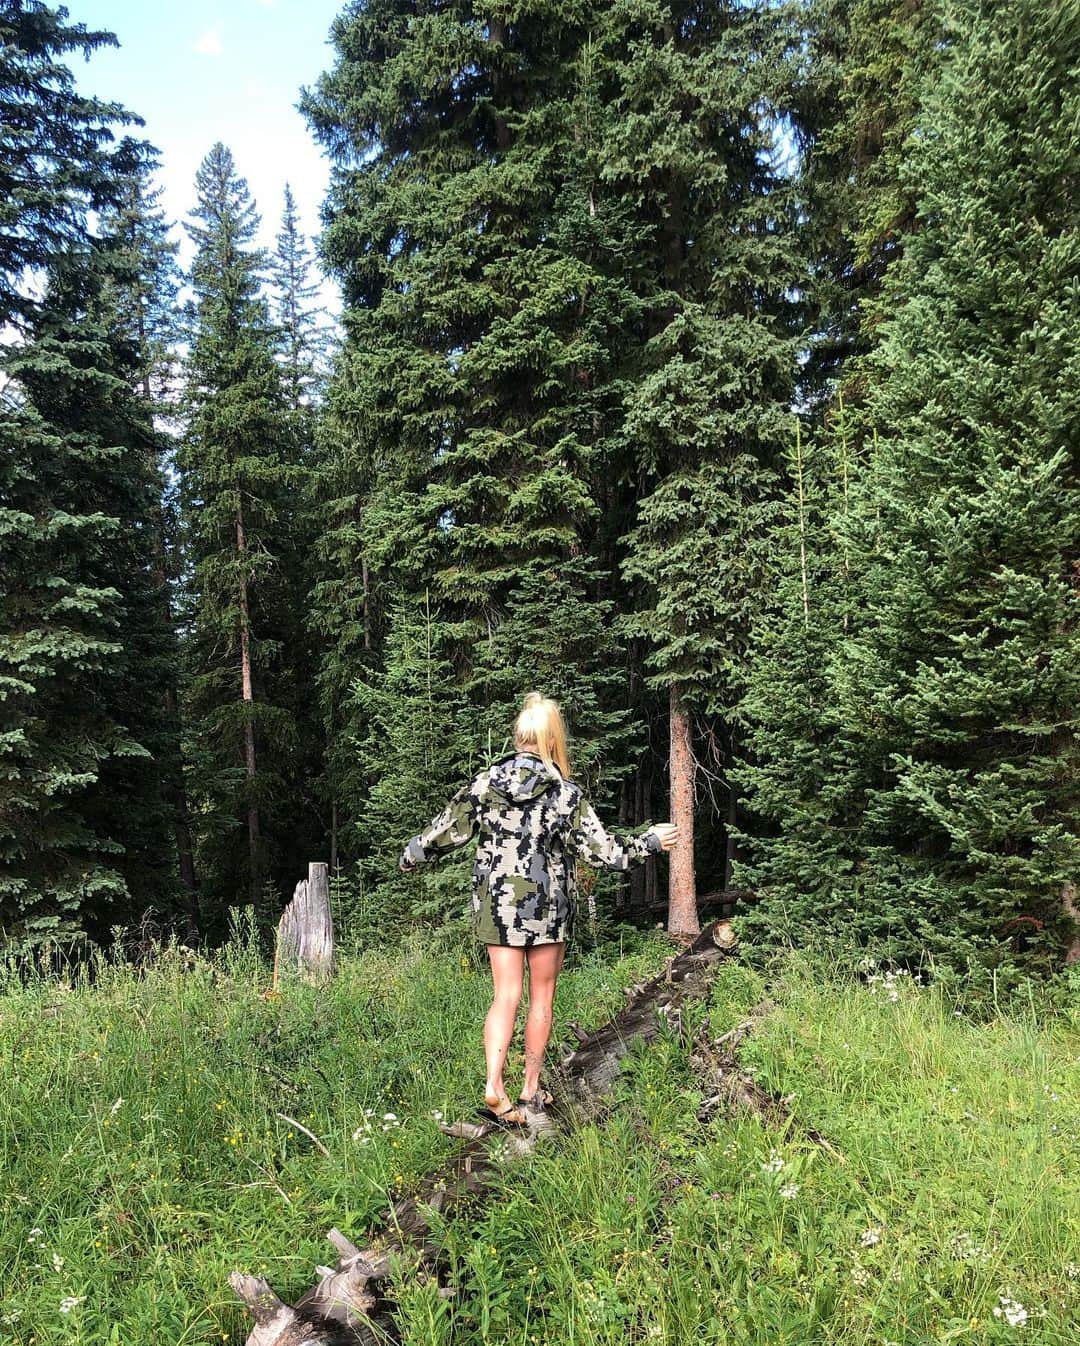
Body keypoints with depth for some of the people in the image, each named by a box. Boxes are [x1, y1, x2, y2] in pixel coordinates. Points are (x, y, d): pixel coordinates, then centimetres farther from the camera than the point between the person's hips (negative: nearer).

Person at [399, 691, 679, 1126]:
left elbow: (446, 831, 4)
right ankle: (531, 1089, 22)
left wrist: (410, 857, 22)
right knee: (541, 996, 13)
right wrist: (649, 842, 8)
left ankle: (494, 1086, -10)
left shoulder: (484, 784, -3)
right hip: (548, 905, -2)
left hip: (496, 902, 2)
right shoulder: (565, 793, -9)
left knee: (505, 995, 5)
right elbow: (599, 846, -6)